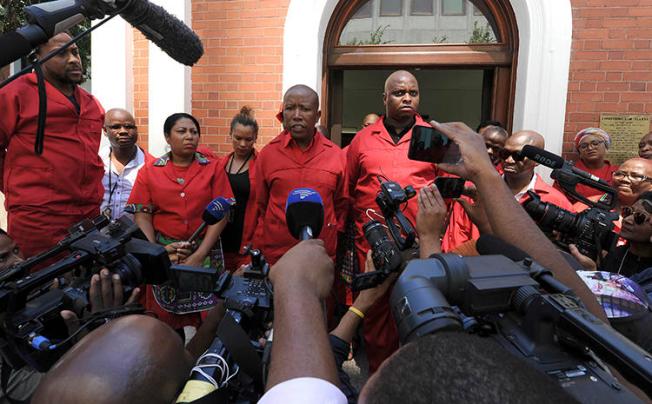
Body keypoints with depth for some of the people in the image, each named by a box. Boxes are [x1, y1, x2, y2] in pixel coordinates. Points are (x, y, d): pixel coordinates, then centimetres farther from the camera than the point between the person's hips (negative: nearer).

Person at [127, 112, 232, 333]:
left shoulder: (212, 169, 2)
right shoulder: (149, 171, 6)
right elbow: (142, 215, 2)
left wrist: (199, 255, -12)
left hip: (205, 252, -1)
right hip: (164, 252, 1)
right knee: (166, 317, 8)